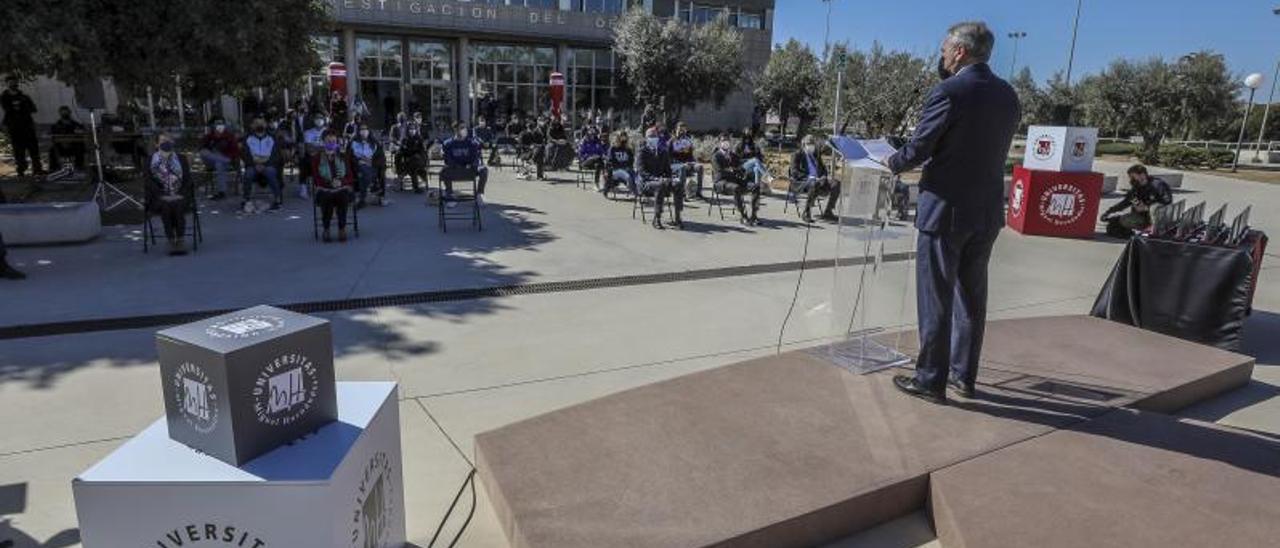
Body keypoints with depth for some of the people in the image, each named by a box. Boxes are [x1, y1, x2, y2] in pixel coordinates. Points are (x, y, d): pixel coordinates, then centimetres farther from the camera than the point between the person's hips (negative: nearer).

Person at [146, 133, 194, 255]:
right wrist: (163, 196, -15)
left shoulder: (181, 159, 11)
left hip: (180, 196, 1)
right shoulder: (151, 161, 8)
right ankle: (171, 242, -31)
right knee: (166, 206, -34)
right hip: (160, 197, 0)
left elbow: (188, 180, 4)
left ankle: (181, 241, -33)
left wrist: (181, 195, -12)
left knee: (178, 205, -33)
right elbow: (150, 182, -1)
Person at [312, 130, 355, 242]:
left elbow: (350, 178, 9)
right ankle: (326, 230, -22)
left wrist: (341, 182, -13)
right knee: (327, 199, -37)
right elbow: (316, 179, 2)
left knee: (343, 197, -37)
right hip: (324, 190, -1)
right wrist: (330, 183, -15)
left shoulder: (344, 158, 16)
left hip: (342, 188, 1)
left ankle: (342, 229, -25)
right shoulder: (316, 159, 11)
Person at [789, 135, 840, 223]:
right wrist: (809, 177, -21)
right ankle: (806, 213, -29)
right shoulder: (797, 155, 5)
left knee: (835, 185, -19)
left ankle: (827, 212, -16)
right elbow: (795, 172, -8)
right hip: (802, 181, -6)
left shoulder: (815, 155, 25)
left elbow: (823, 168, 28)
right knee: (814, 185, -41)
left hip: (818, 179, 6)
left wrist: (823, 176, 3)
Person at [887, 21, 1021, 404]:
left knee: (936, 297, 2)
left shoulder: (948, 92, -14)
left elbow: (917, 149, -11)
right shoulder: (1008, 95, 9)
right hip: (987, 211, 7)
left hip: (945, 209, -7)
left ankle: (931, 380, 9)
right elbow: (988, 151, 15)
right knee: (972, 296, 14)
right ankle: (964, 376, 24)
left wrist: (892, 164, 8)